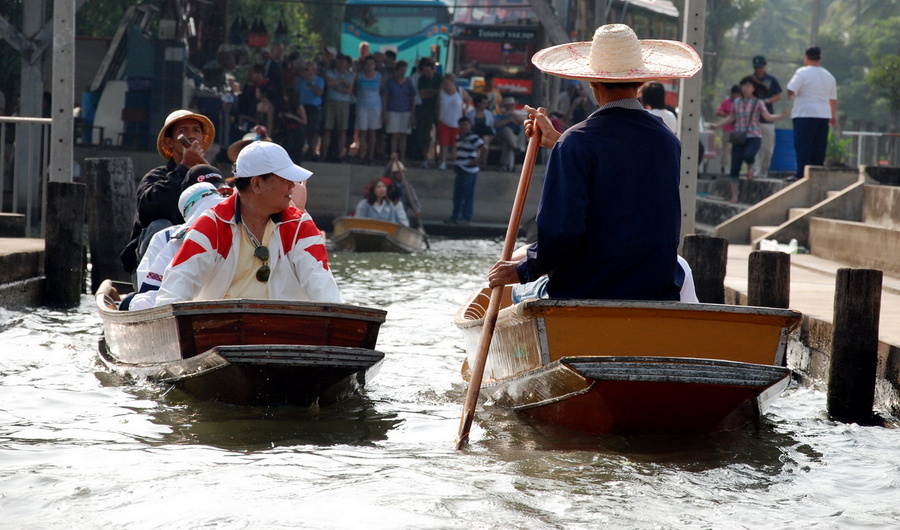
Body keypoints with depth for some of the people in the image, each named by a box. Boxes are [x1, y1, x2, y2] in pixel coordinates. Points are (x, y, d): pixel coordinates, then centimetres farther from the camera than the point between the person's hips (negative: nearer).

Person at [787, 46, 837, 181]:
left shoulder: (802, 72, -7)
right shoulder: (829, 76, 13)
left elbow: (791, 91, -15)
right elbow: (833, 99, 19)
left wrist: (790, 95, 8)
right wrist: (834, 115, 28)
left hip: (805, 114, -6)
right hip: (824, 115, 6)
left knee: (803, 146, -7)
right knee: (819, 148, 8)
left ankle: (801, 174, -14)